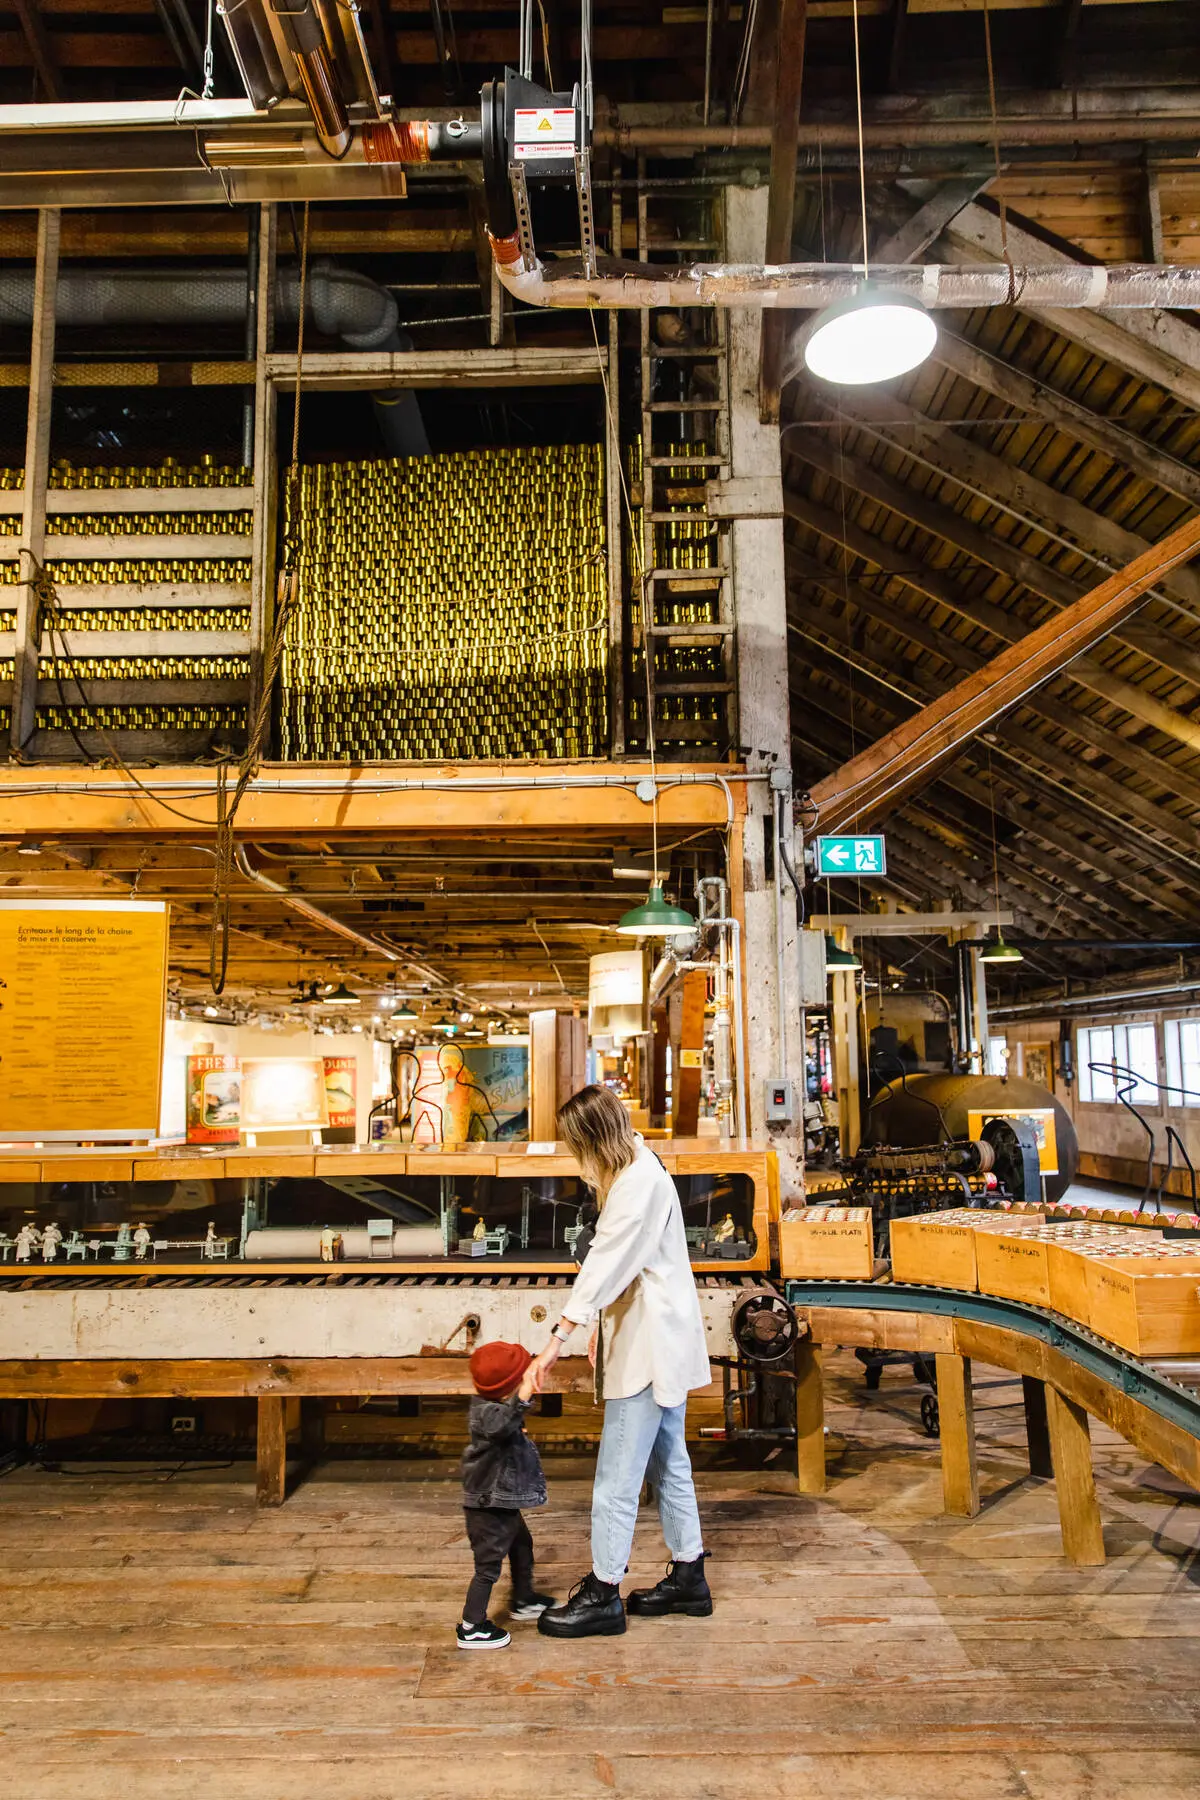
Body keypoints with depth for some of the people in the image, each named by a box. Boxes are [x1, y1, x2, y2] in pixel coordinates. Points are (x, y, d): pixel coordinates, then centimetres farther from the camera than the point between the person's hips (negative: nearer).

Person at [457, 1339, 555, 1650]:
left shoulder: (493, 1406, 4)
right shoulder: (487, 1412, -28)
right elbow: (500, 1425, -54)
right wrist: (522, 1399, -64)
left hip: (503, 1502, 11)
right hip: (488, 1506, -11)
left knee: (522, 1545, 27)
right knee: (488, 1564, -1)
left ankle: (524, 1600, 46)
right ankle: (472, 1628, 11)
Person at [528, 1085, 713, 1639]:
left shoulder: (638, 1183, -20)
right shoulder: (638, 1173, 12)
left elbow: (606, 1264, -27)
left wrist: (558, 1339, -30)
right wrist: (602, 1329, 14)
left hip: (650, 1346, -11)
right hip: (658, 1343, 11)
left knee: (617, 1473, -2)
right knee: (667, 1462, 18)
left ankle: (603, 1593, 7)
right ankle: (688, 1577, 29)